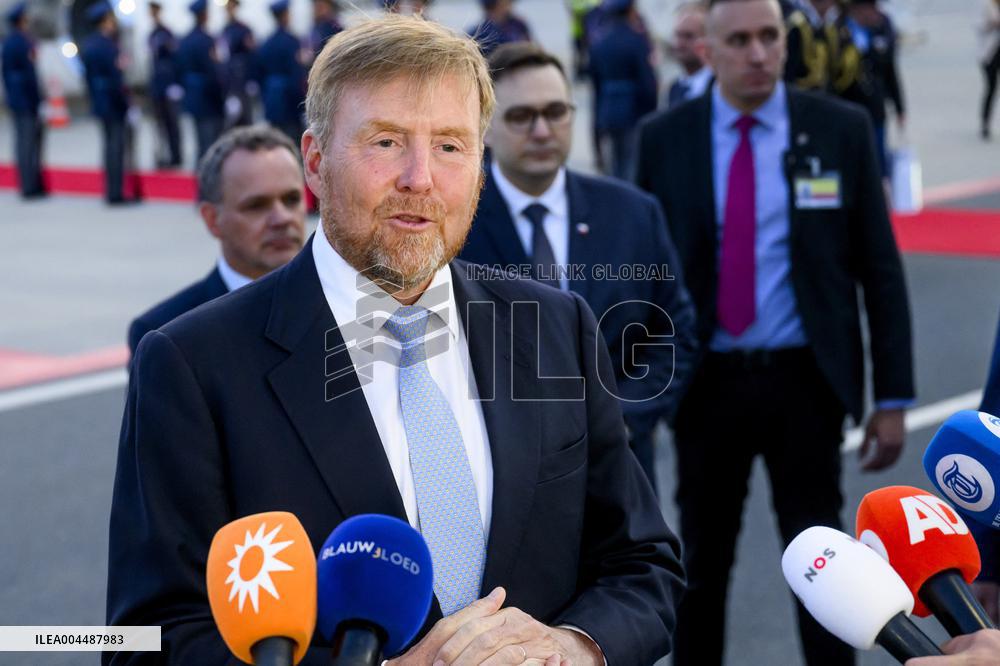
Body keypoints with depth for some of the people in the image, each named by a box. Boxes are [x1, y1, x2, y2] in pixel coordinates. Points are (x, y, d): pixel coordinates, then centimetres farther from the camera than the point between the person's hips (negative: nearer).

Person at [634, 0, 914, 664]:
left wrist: (894, 397, -3)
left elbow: (879, 267, 0)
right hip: (707, 383, 1)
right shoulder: (664, 138, -1)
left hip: (805, 382, -1)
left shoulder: (841, 129, -2)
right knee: (701, 560, 13)